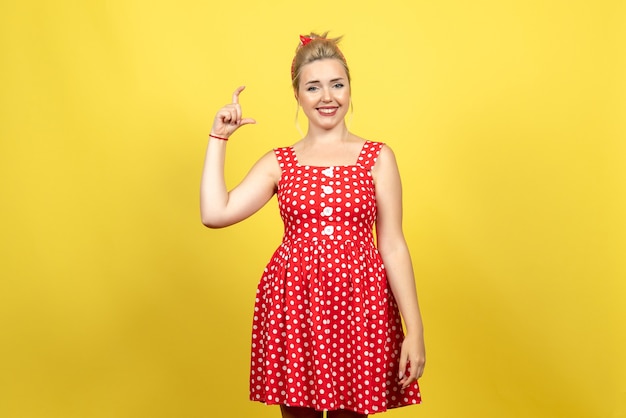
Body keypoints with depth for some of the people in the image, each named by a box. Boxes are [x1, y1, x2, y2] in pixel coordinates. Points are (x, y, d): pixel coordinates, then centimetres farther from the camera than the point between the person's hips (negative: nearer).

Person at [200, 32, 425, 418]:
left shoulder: (378, 158, 3)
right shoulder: (278, 163, 7)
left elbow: (393, 246, 0)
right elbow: (215, 214, -5)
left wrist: (415, 330, -5)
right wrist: (219, 138, 1)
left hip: (358, 303, -1)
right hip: (293, 306, 1)